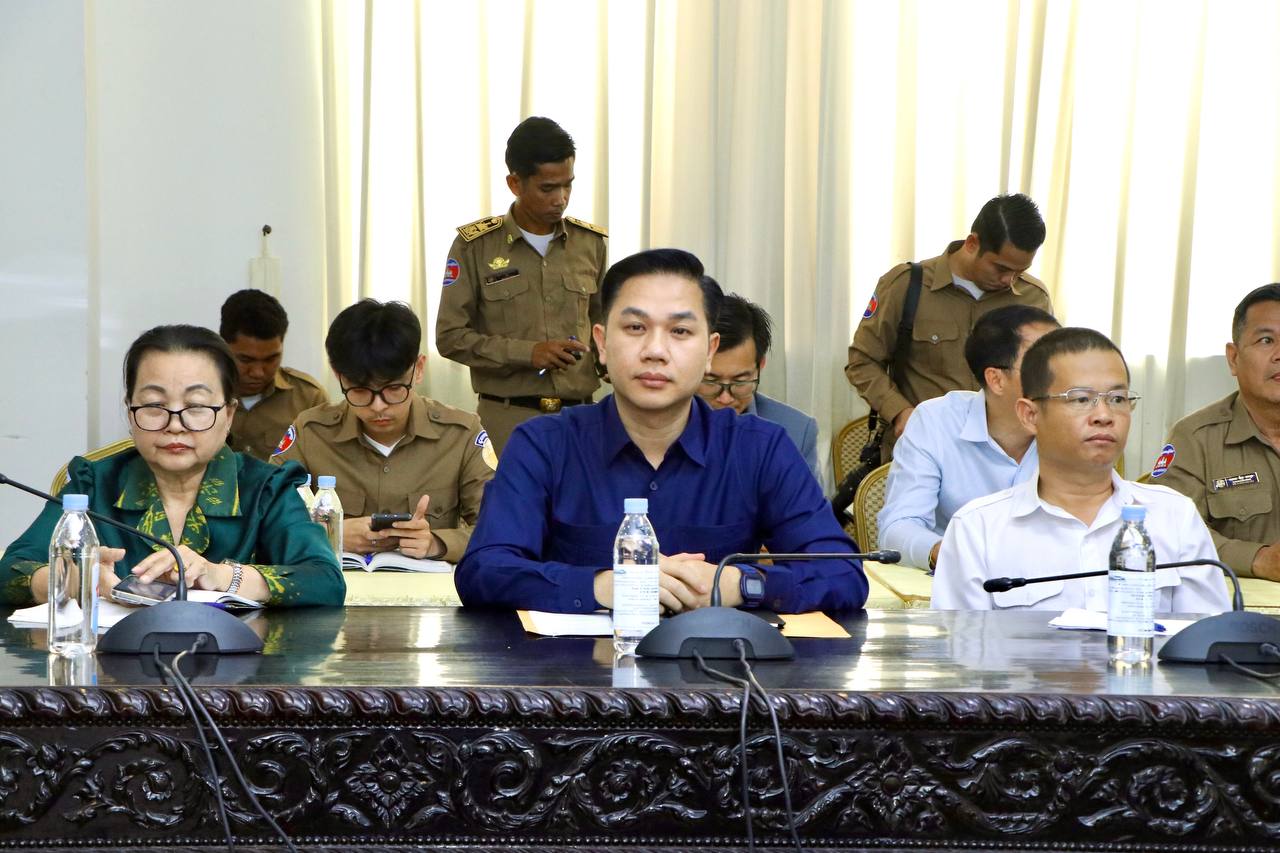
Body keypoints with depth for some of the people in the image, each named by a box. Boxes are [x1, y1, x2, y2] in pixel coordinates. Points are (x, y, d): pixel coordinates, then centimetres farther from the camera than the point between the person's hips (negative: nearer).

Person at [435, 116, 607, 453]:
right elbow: (450, 336, -3)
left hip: (579, 414, 3)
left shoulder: (591, 243, 8)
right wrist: (527, 353, -13)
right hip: (508, 418, -3)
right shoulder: (475, 246, -1)